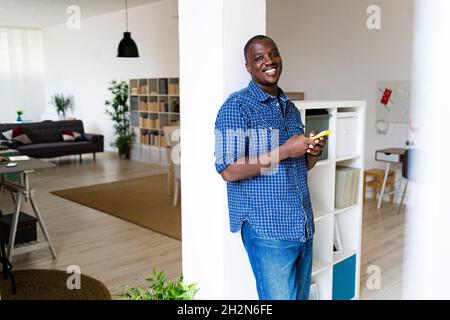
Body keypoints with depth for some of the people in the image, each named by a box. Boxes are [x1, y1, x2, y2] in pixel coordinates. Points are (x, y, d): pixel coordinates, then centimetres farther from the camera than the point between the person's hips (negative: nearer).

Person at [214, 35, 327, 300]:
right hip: (267, 228, -7)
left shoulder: (291, 108, 14)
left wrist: (314, 152, -2)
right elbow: (228, 171, -17)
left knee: (302, 295, 16)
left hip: (303, 225, 7)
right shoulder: (237, 106, -9)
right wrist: (284, 151, -19)